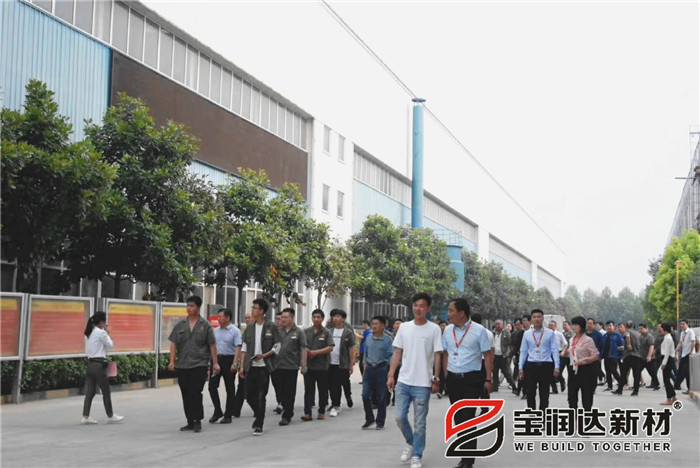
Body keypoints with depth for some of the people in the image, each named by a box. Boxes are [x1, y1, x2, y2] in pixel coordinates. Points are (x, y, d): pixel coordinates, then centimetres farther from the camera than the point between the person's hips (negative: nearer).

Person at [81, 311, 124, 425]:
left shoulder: (90, 333, 11)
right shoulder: (101, 333, -13)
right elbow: (110, 345, -4)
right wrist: (107, 333, 3)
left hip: (90, 363, 8)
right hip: (99, 365, -8)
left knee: (90, 392, 8)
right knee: (106, 392, 4)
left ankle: (85, 417, 5)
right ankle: (110, 416, 13)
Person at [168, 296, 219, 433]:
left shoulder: (205, 325, 2)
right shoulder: (180, 325, 9)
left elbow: (212, 345, 2)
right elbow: (173, 344, 7)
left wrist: (215, 363, -2)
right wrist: (172, 361, -2)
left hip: (199, 364, -4)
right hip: (182, 365, 4)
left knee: (195, 394, -10)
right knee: (186, 395, 8)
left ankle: (198, 422, 0)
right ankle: (190, 422, 17)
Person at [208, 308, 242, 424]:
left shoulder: (235, 331, -6)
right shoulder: (216, 331, 13)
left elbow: (238, 348, -12)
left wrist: (234, 364, -20)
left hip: (229, 359, -5)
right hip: (217, 359, 5)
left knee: (230, 388, 2)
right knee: (212, 385, -4)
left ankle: (228, 415, 10)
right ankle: (217, 411, 10)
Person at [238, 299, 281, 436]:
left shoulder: (271, 327, -2)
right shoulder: (249, 327, 10)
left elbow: (277, 346, -1)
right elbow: (244, 348, 12)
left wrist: (264, 355, -15)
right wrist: (242, 366, 5)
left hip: (264, 366, -4)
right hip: (251, 367, 4)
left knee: (261, 396, -4)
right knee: (250, 395, 5)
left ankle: (258, 425, 2)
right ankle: (259, 416, 30)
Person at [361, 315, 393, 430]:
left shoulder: (387, 340, -5)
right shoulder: (368, 338, 7)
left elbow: (390, 356, -4)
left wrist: (389, 372, -9)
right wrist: (366, 364, 13)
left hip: (381, 369, -4)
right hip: (369, 369, 4)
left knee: (381, 397, 3)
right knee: (365, 395, -2)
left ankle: (380, 422, 15)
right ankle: (369, 419, 15)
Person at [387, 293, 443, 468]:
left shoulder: (434, 329, -4)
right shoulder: (404, 327, 6)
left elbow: (437, 356, -3)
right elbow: (397, 353, 9)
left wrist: (436, 379, -6)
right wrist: (391, 375, 3)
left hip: (422, 384, -3)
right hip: (403, 381, 3)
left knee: (419, 423, 2)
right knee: (400, 417, 4)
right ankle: (411, 444, 30)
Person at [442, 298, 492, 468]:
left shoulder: (478, 331, -8)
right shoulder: (448, 330, 6)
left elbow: (487, 355, -5)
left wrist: (488, 379, -8)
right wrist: (445, 375, 9)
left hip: (471, 379, -5)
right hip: (452, 379, 5)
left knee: (468, 418, -6)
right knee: (458, 418, 11)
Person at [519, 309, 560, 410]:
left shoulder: (550, 333, 1)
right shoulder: (527, 334, 6)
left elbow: (555, 350, 0)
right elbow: (523, 351, 9)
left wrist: (556, 366, -7)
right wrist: (521, 368, 6)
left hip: (546, 365, -1)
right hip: (530, 365, 1)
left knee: (544, 393, 6)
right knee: (530, 392, 1)